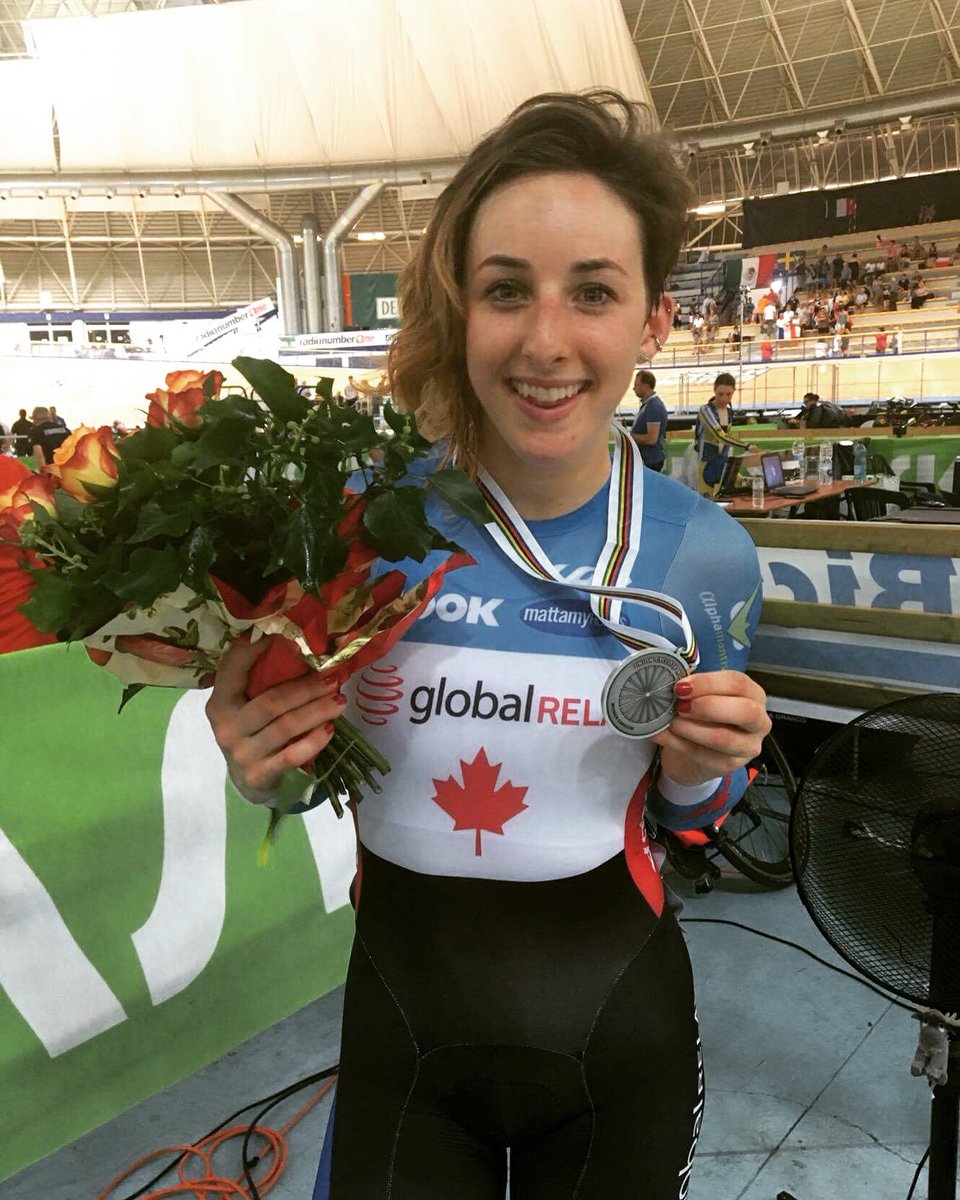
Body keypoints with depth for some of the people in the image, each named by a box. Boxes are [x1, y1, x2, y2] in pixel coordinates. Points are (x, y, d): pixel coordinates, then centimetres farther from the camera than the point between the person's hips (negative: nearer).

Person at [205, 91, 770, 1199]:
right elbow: (308, 771, -1)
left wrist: (701, 768, -18)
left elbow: (689, 809, 4)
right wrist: (261, 762, -22)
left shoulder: (707, 556, -13)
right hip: (400, 1018, -1)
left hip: (616, 1023, 2)